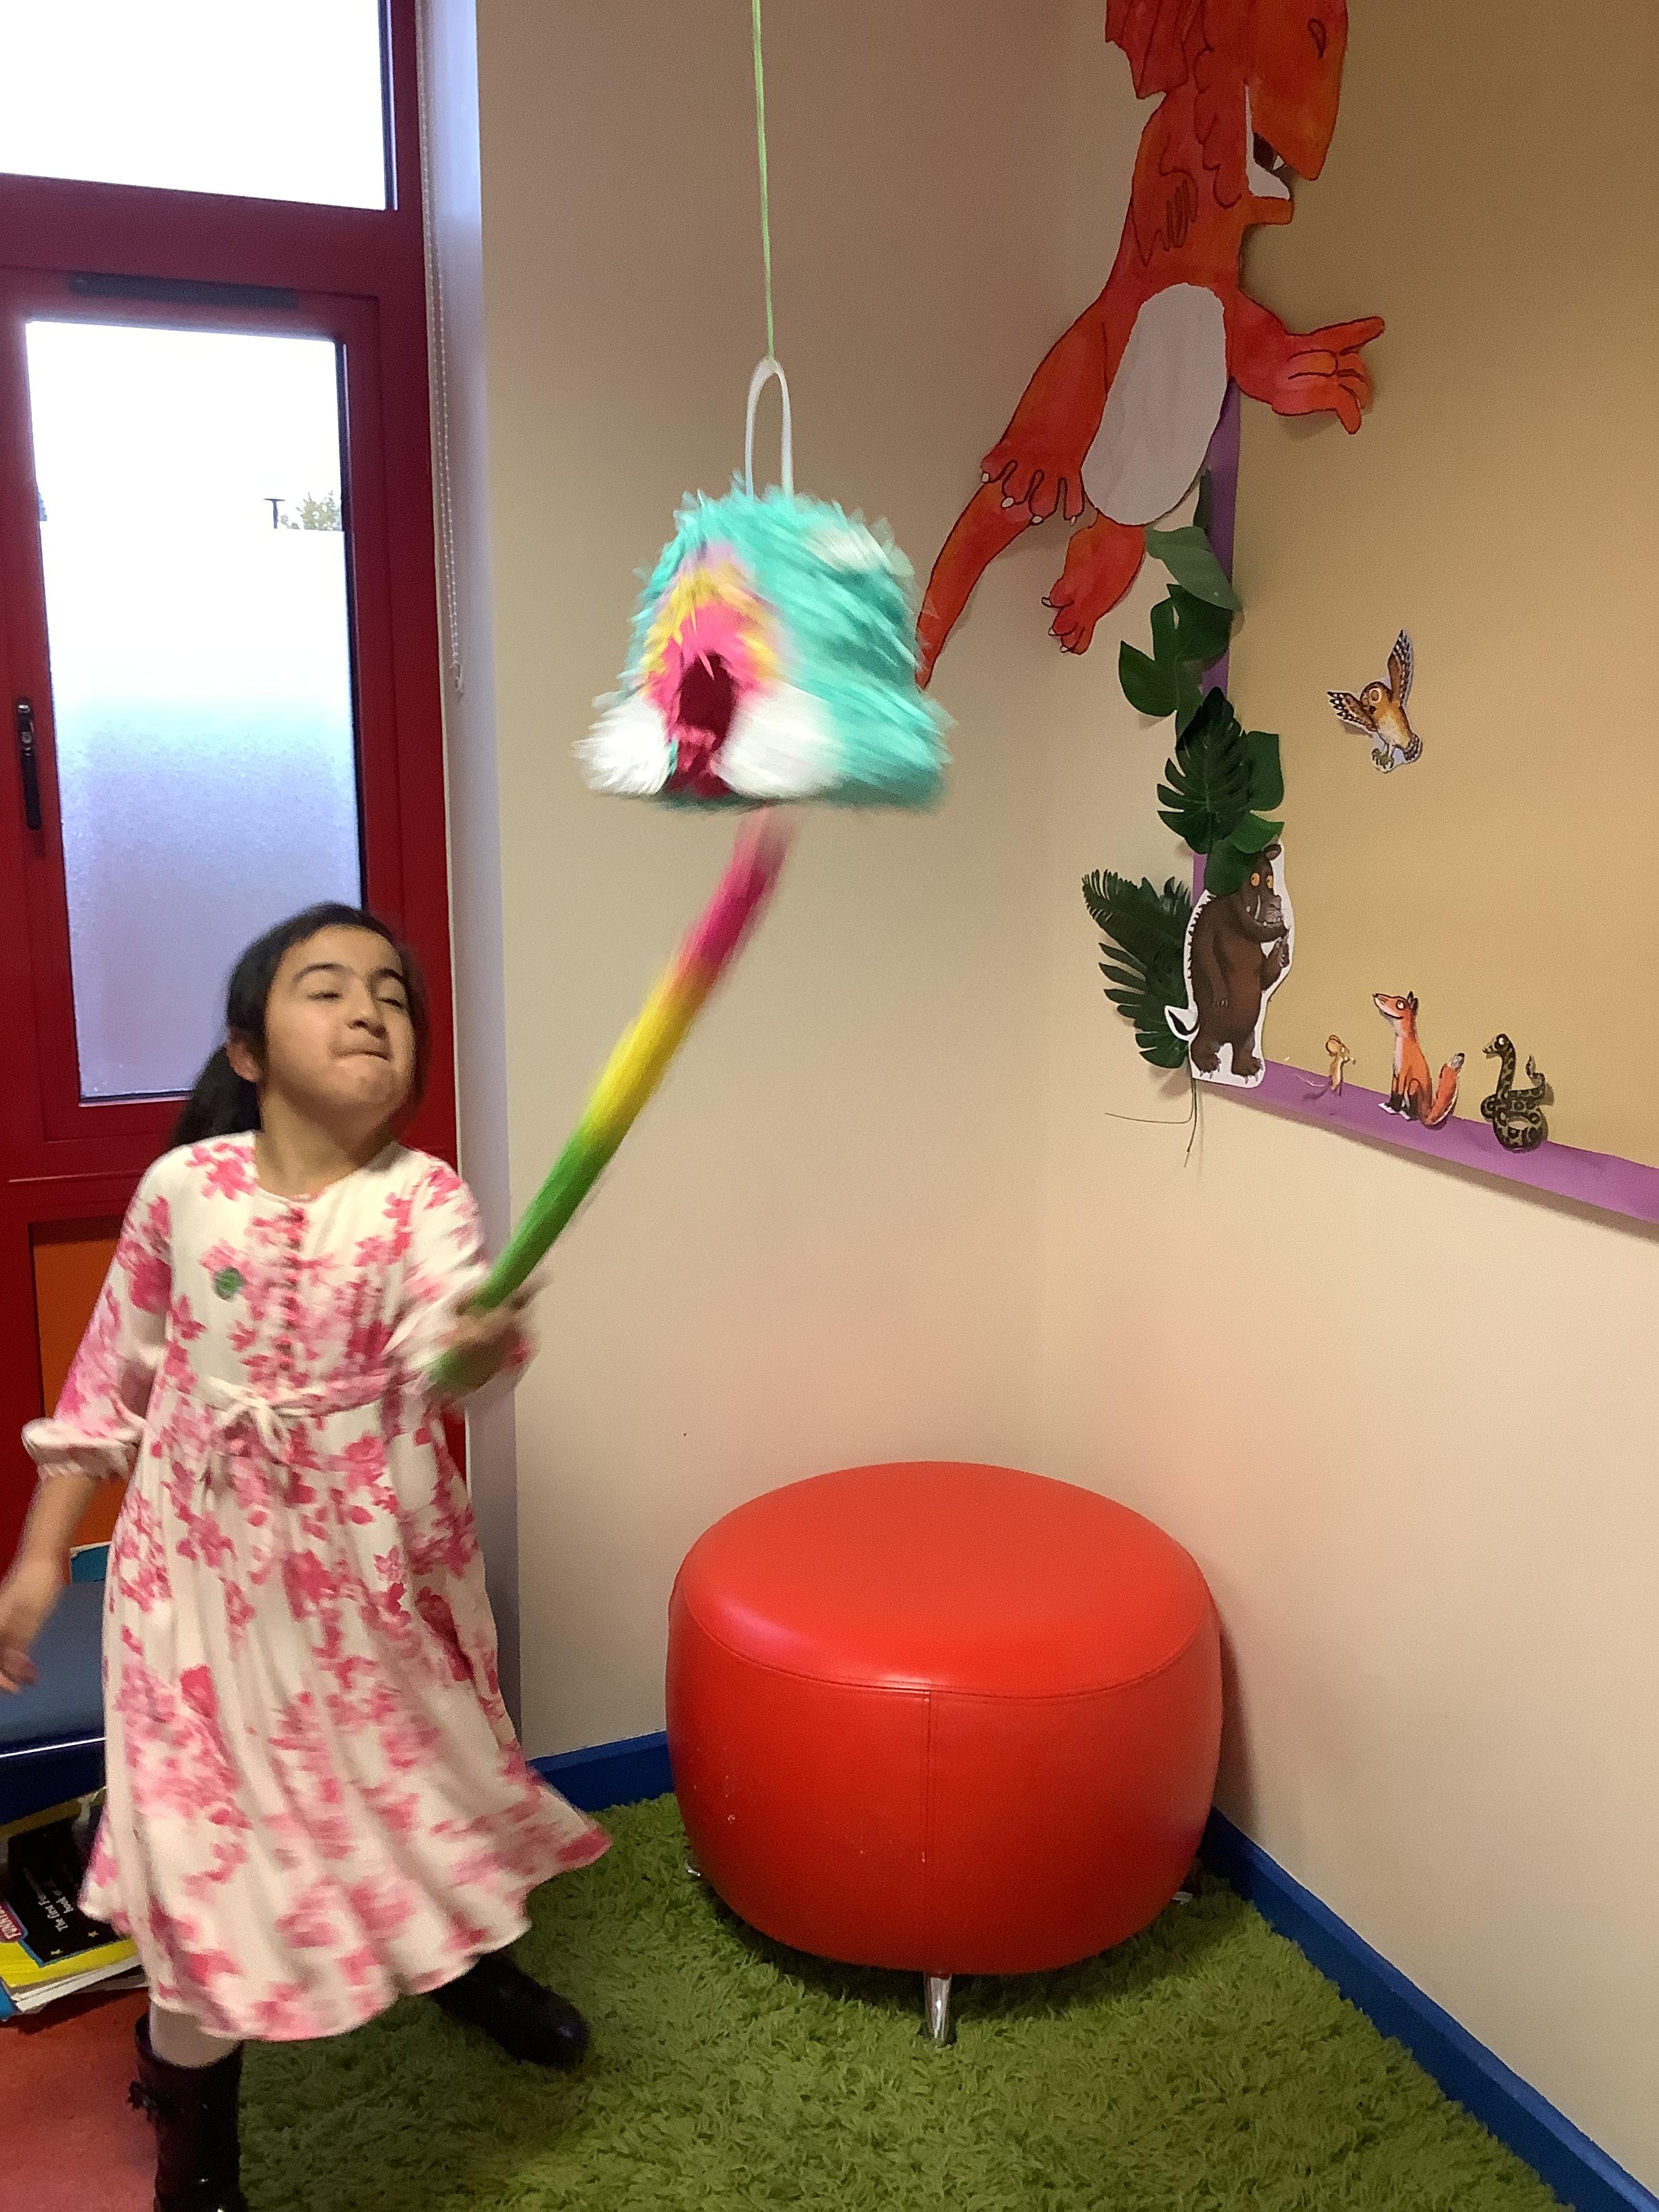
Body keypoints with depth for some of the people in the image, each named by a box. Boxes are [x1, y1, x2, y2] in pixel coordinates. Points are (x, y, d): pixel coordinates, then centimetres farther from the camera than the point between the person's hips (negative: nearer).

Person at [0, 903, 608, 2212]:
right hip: (209, 1564, 0)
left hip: (378, 1562, 0)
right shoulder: (185, 1189, -8)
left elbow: (446, 1337, -34)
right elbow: (113, 1379, 4)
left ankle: (462, 1955, 53)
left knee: (426, 1765, 18)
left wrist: (481, 1342, -57)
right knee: (209, 1822, 5)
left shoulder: (424, 1201, -12)